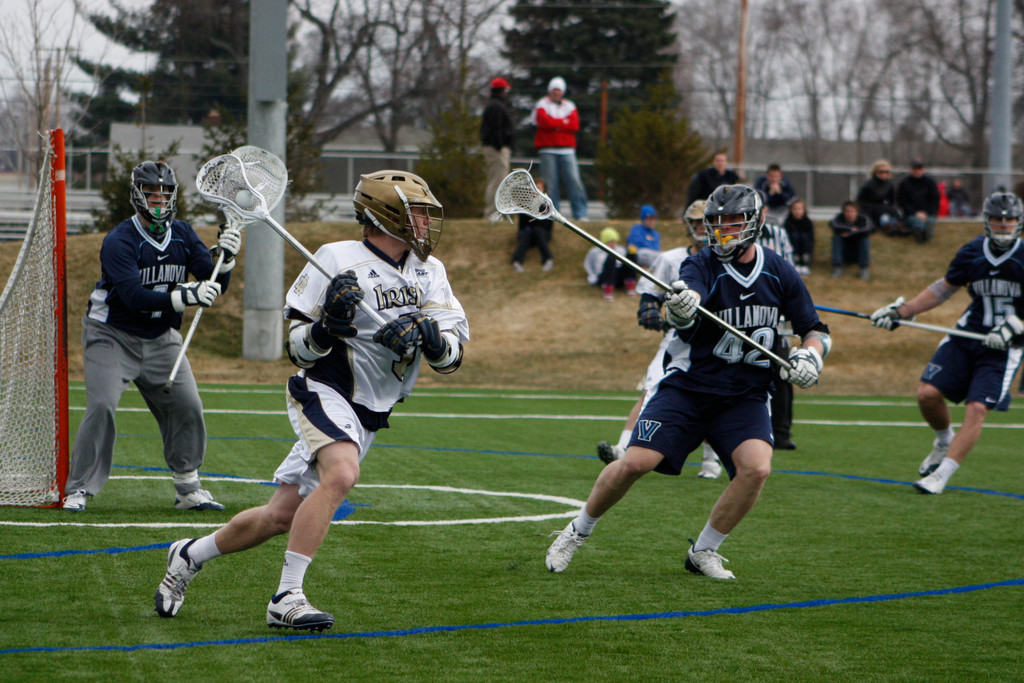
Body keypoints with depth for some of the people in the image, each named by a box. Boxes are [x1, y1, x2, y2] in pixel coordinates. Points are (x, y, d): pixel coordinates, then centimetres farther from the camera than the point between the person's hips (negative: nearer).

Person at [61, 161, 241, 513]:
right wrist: (186, 296, -41)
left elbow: (215, 284, -2)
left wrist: (226, 257, -22)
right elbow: (135, 298, -31)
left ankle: (188, 489, 11)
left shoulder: (182, 235, 0)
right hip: (112, 336, -5)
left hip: (161, 339, 5)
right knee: (101, 406, -18)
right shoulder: (119, 241, -19)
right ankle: (78, 490, -9)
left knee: (188, 406, -3)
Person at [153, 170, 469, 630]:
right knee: (341, 474, -35)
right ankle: (287, 597, -32)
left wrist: (425, 334, -24)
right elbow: (297, 348, -9)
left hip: (367, 418, 6)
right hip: (323, 393, -6)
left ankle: (191, 555, 33)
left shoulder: (429, 272, 4)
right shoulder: (338, 260, -13)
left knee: (281, 516, 9)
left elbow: (452, 357, -3)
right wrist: (329, 325, -29)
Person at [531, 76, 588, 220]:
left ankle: (580, 214, -8)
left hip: (567, 150, 2)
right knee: (550, 182, -6)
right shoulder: (542, 105, 8)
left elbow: (574, 126, 0)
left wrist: (554, 124, -4)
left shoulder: (569, 106, 15)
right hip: (548, 150, -2)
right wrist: (563, 122, 0)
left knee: (574, 180, -8)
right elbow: (545, 122, -11)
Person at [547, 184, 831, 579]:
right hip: (687, 386, -2)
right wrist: (681, 309, -58)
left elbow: (816, 330, 10)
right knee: (637, 462, -15)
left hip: (745, 397, 2)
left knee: (756, 468, -23)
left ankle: (703, 552, -3)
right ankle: (578, 530, 10)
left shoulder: (779, 273, 1)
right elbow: (686, 308, -33)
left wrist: (810, 355, -13)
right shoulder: (702, 266, -10)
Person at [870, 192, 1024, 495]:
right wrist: (900, 311, 14)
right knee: (927, 394, -9)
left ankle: (941, 475, -13)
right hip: (966, 334, 4)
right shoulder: (972, 252, 2)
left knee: (977, 409, -17)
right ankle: (945, 442, 22)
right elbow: (944, 288, 17)